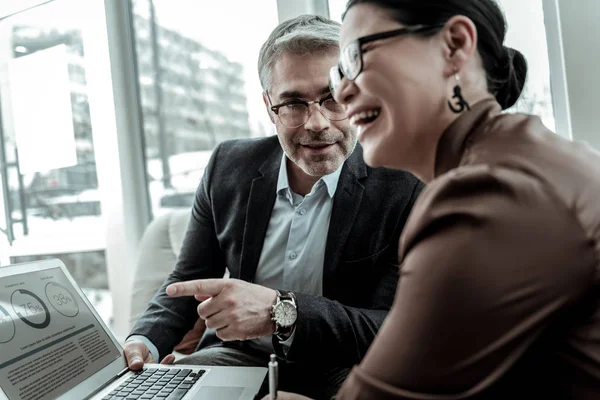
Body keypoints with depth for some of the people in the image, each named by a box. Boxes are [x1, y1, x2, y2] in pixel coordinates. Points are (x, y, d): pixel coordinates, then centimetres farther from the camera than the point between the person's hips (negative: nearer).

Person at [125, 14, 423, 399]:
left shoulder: (407, 187, -16)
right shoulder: (229, 166, -3)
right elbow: (189, 282, 6)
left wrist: (281, 311, -34)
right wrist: (145, 342, -14)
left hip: (344, 368, -1)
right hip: (241, 356, 3)